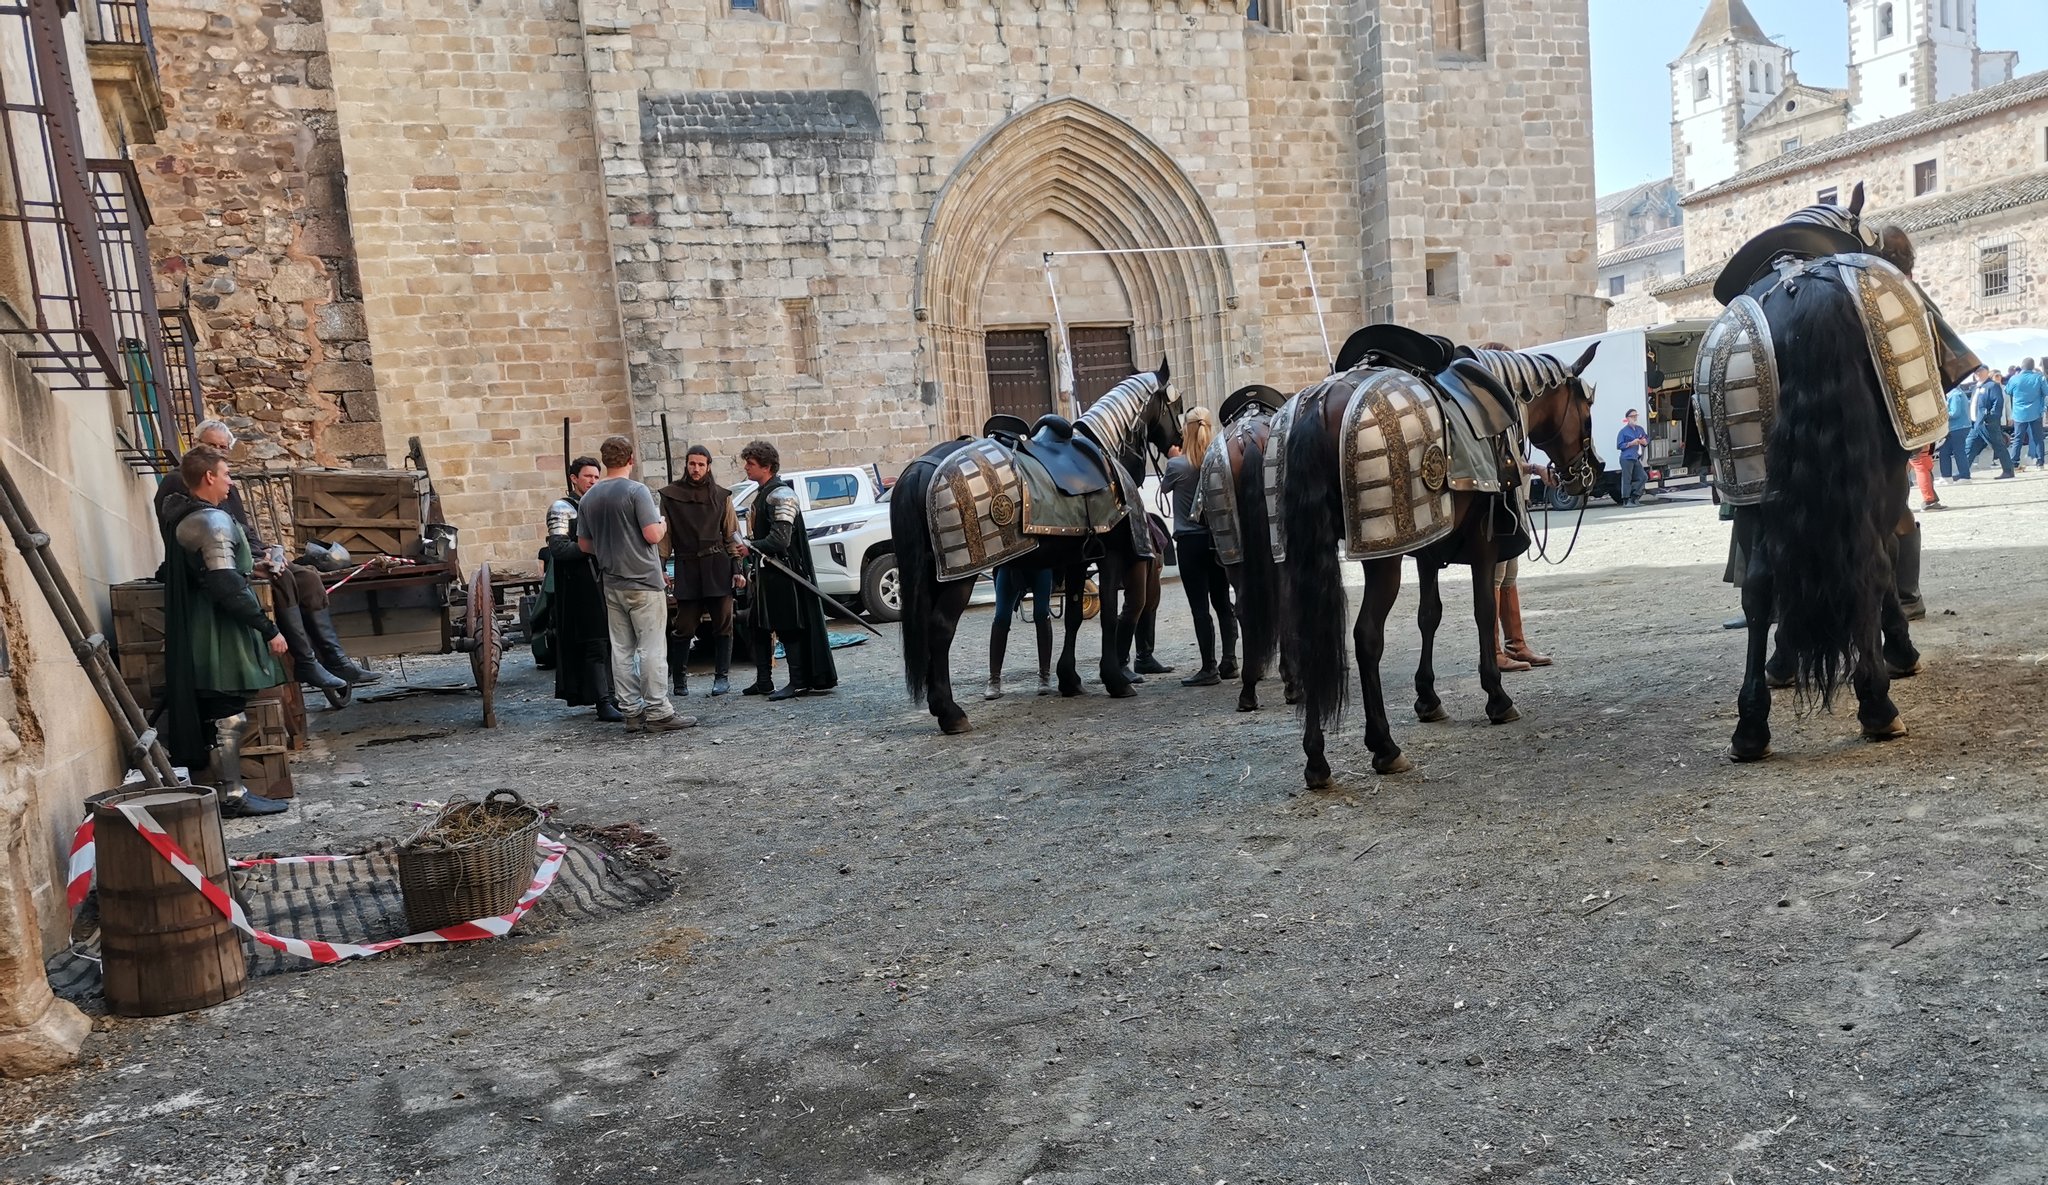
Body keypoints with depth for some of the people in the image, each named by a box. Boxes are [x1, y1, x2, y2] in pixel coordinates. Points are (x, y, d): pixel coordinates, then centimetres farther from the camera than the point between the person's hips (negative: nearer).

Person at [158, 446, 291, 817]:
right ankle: (232, 795, 1)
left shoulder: (180, 516, 14)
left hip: (199, 636, 10)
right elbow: (227, 586, -24)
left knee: (222, 716, 14)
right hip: (221, 634, -10)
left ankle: (230, 790, 20)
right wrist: (268, 629, -19)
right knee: (228, 718, -4)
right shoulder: (212, 521, -17)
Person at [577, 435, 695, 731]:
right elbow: (652, 535, -17)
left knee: (621, 649, 9)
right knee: (651, 649, -4)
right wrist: (663, 524, 4)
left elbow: (584, 544, 14)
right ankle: (657, 712, -3)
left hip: (612, 583, 6)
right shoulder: (637, 491, -11)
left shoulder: (589, 498, 9)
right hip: (644, 583, -6)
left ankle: (631, 712, 12)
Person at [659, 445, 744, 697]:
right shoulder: (670, 494, 7)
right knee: (684, 626, -2)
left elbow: (731, 534, 10)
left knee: (722, 623, 0)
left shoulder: (721, 496, 9)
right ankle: (679, 677, 11)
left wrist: (736, 567, 3)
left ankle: (722, 676, 9)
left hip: (717, 566, 1)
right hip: (686, 567, -1)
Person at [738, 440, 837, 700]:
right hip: (767, 573, 10)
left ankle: (799, 683, -3)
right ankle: (763, 681, 20)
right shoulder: (761, 494, 17)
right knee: (759, 627, 13)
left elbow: (780, 539, -22)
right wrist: (754, 571, 21)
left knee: (789, 628, -7)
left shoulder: (781, 495, -14)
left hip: (783, 573, -10)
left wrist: (751, 548, -23)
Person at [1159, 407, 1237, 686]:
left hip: (1190, 542, -5)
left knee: (1199, 606, -1)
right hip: (1218, 539, 5)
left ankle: (1209, 669, 1)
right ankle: (1229, 662, 16)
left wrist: (1172, 457, 17)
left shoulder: (1178, 465, -12)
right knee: (1222, 602, 13)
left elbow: (1164, 487, 7)